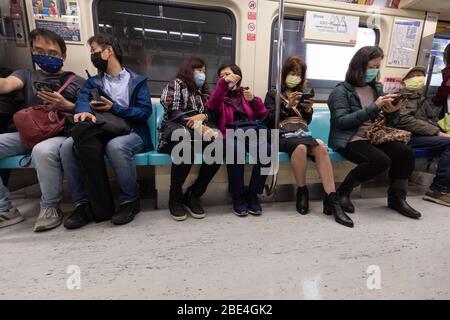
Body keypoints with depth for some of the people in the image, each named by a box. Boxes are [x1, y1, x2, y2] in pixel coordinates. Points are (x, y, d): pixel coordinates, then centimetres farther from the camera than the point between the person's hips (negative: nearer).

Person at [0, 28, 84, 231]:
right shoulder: (26, 75, 21)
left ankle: (50, 207, -14)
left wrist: (66, 105, -14)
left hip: (61, 133, -4)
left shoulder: (77, 82, 12)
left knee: (43, 151, -37)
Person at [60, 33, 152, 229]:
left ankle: (130, 201, -19)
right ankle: (83, 203, -12)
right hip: (101, 134, 4)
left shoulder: (137, 81, 10)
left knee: (116, 145, -37)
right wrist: (85, 112, -25)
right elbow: (82, 100, -1)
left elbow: (145, 111, -3)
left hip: (131, 134, -4)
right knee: (68, 146, -22)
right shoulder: (92, 82, 21)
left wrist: (114, 108, -12)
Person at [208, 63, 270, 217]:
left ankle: (253, 194, -12)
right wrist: (223, 83, -10)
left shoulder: (245, 93, 28)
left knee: (266, 150, -30)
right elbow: (212, 106, -3)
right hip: (231, 132, -2)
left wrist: (253, 100, -3)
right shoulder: (221, 95, 24)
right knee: (235, 150, -37)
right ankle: (237, 196, -18)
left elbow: (263, 114, 15)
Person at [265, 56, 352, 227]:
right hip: (283, 135, -4)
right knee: (300, 147, -38)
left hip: (303, 133, 4)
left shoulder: (302, 93, 27)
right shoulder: (273, 94, 14)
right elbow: (269, 121, 0)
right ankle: (302, 192, -19)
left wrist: (309, 110, 2)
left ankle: (331, 199, -32)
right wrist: (287, 106, -10)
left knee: (321, 147, -31)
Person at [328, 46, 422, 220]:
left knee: (406, 153, -17)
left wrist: (393, 111, -7)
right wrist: (374, 107, -20)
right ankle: (343, 191, -9)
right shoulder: (341, 90, -4)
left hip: (374, 137, 6)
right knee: (381, 160, -28)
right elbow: (342, 121, -17)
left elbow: (388, 122, 17)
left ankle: (397, 197, 3)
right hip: (350, 140, -6)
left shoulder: (377, 88, 16)